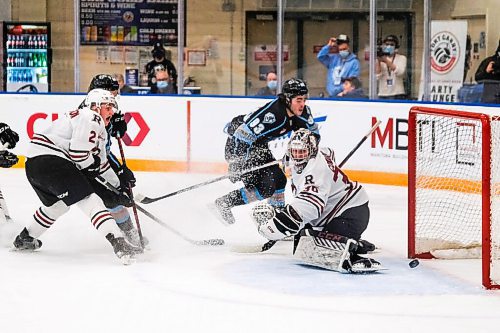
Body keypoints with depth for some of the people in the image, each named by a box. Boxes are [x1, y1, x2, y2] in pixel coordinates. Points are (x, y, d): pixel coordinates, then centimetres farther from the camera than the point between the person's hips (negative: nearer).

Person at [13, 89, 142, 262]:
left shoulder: (98, 129, 27)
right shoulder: (90, 118, -6)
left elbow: (100, 163, 33)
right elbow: (78, 152, -17)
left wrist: (119, 187, 32)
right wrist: (91, 165, 2)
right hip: (49, 159, -10)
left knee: (57, 204, 32)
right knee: (89, 200, -14)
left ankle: (25, 238, 45)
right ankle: (118, 243, -25)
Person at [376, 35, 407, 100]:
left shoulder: (401, 58, 4)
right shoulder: (380, 59, 8)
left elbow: (400, 72, -14)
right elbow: (377, 76, -4)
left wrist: (386, 61, -21)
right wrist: (378, 61, -14)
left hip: (397, 95, -2)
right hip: (383, 95, 2)